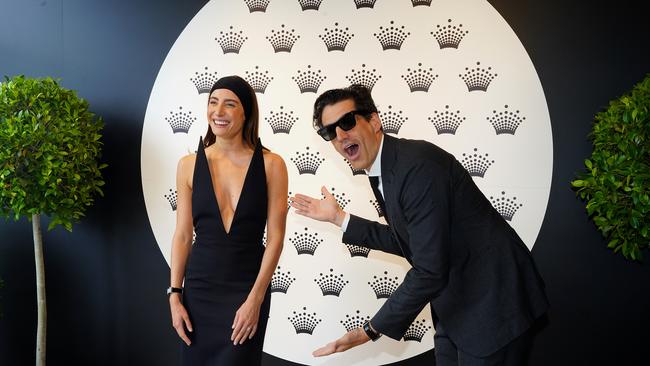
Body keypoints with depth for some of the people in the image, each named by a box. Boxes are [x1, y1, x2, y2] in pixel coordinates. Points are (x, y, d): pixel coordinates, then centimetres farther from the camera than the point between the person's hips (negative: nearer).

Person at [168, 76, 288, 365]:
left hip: (247, 290, -2)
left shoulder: (270, 165, -6)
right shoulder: (189, 165, 0)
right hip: (199, 288, 2)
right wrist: (175, 295, 0)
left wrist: (255, 299, -10)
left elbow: (275, 237, -7)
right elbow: (182, 235, 4)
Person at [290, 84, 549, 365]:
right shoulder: (382, 170, 5)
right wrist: (339, 218, 12)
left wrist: (372, 330, -19)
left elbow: (430, 271, -27)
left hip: (492, 299, -9)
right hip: (454, 305, 9)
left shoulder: (418, 165, -25)